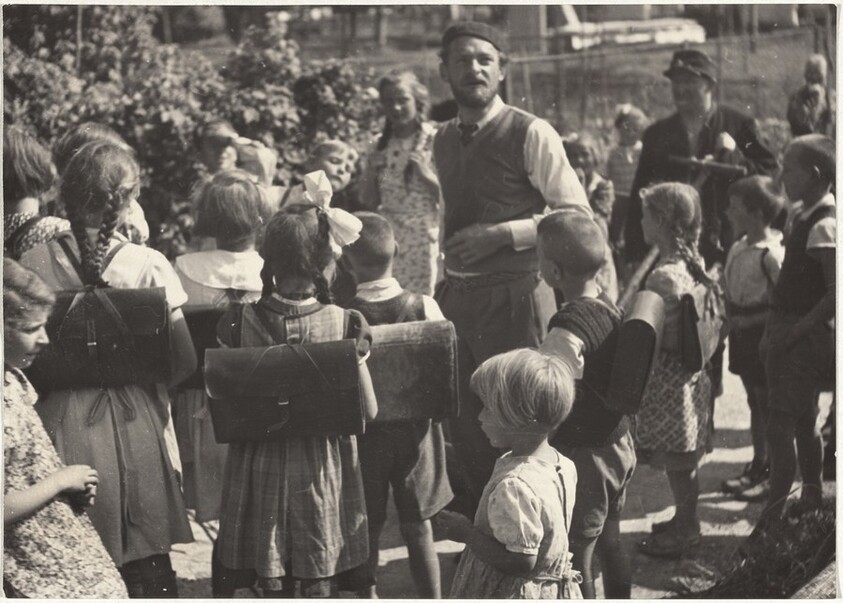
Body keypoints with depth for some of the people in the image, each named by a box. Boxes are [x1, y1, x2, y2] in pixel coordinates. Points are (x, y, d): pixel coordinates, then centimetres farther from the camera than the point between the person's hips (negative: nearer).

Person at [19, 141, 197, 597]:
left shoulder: (33, 264, -6)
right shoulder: (147, 265, -9)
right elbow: (184, 361, -10)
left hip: (59, 425, 1)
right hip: (133, 424, -1)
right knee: (145, 566, 10)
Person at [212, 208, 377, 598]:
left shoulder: (240, 322, -8)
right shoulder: (344, 325, -12)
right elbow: (369, 410, -8)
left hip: (262, 467, 1)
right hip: (323, 470, -1)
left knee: (273, 583, 13)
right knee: (320, 582, 9)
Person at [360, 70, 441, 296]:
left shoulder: (434, 141, -4)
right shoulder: (381, 146, 8)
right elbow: (369, 202, 11)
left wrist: (426, 174, -17)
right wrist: (372, 171, -4)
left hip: (423, 241, -4)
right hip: (386, 240, 4)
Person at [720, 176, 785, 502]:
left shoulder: (770, 254, -21)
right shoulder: (738, 248, 4)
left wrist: (749, 319, -20)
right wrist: (732, 319, 4)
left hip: (763, 337, -8)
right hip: (743, 336, 8)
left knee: (769, 405, 3)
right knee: (755, 401, 18)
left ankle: (775, 476, 14)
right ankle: (758, 465, 31)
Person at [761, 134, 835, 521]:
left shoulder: (823, 225, -18)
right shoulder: (803, 215, 9)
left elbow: (835, 292, -22)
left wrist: (793, 331, -20)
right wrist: (777, 331, 11)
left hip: (804, 339, -9)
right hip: (791, 334, 9)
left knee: (779, 427, -7)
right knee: (803, 422, 18)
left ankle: (773, 517, -2)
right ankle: (812, 501, 30)